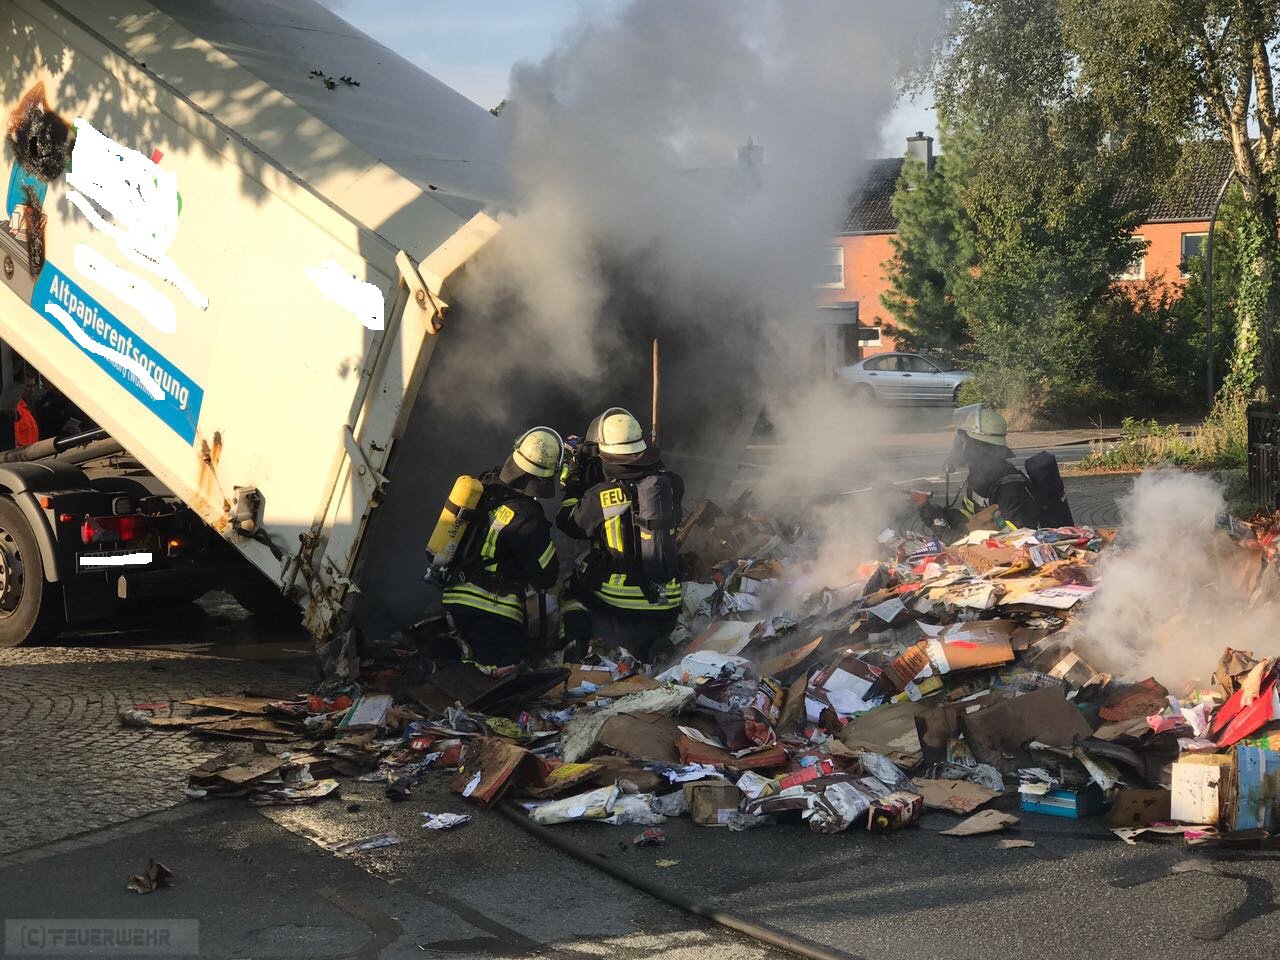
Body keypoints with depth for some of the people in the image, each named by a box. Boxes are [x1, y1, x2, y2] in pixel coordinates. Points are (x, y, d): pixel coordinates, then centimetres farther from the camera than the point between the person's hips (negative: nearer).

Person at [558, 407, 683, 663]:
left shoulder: (600, 495, -15)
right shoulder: (671, 484, -7)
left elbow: (569, 524, 4)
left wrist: (573, 483, 17)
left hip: (612, 605, -2)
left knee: (572, 593, 27)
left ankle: (575, 644, 6)